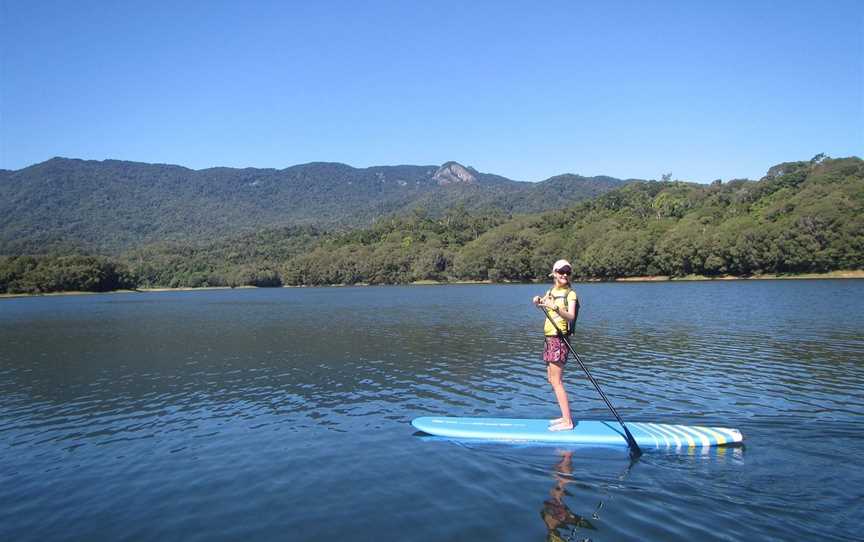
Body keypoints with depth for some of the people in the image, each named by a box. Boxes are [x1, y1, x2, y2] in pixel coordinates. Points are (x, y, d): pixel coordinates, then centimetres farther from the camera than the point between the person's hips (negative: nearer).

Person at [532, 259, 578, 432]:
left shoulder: (570, 294, -9)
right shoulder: (551, 290, 13)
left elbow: (571, 316, -23)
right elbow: (542, 303, 27)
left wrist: (557, 309, -41)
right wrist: (538, 299, 4)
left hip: (559, 338, -9)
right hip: (549, 338, 9)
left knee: (556, 382, -9)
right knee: (552, 380, 14)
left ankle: (567, 422, -4)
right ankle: (565, 416, 23)